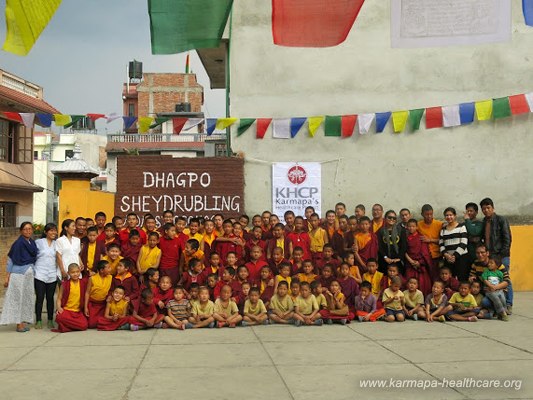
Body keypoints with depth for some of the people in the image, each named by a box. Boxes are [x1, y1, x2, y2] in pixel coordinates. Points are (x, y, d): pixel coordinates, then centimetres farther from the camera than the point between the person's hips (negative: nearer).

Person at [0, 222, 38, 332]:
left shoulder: (33, 243, 7)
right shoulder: (18, 243, -9)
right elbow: (10, 260, -7)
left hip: (29, 274, 6)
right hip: (18, 273, -6)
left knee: (27, 298, 8)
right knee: (17, 298, -2)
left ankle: (23, 322, 14)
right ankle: (19, 324, 1)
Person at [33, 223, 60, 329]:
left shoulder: (57, 244, 9)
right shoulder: (38, 242, 2)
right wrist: (33, 270, -2)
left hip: (52, 275, 2)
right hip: (40, 274, -2)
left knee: (50, 298, 6)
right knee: (40, 298, -2)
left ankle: (50, 320, 14)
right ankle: (38, 320, 6)